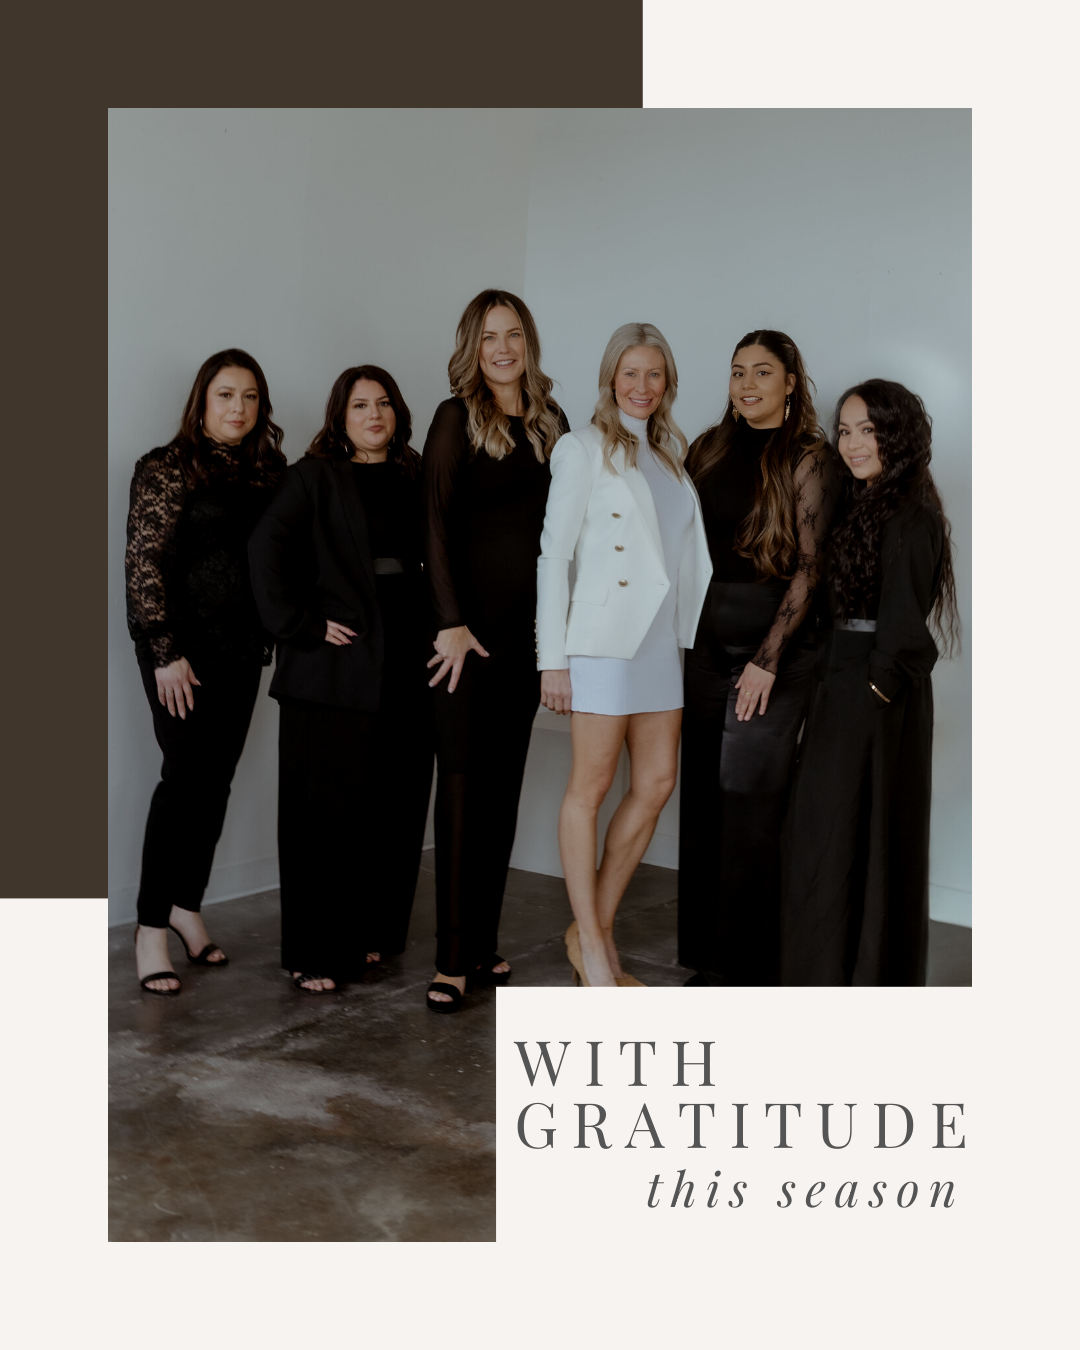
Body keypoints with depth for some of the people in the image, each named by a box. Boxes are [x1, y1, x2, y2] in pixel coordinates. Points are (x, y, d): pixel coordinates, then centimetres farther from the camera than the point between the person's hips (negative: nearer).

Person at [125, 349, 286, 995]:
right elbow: (144, 561, -10)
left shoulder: (270, 470, 11)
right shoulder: (168, 468, -5)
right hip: (182, 645, -5)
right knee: (188, 774, -8)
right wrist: (166, 653, -14)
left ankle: (187, 904, 20)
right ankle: (152, 929, 0)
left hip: (242, 647, 6)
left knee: (218, 778, 7)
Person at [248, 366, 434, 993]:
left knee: (395, 805, 7)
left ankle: (374, 934, 21)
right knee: (327, 809, -2)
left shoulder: (416, 478, 15)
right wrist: (301, 625, -14)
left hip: (406, 664, 5)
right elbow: (269, 547, -9)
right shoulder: (314, 476, 2)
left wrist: (438, 627, 2)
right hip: (337, 665, -4)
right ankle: (317, 955, 7)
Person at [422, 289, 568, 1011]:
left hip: (527, 625, 5)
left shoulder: (551, 421, 12)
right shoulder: (457, 417, -2)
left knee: (505, 781, 8)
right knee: (463, 781, -5)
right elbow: (436, 524, -8)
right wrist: (451, 621, -15)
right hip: (468, 623, -5)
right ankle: (453, 957, 1)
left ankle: (486, 940, 17)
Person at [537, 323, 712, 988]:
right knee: (592, 786, -1)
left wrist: (700, 633, 10)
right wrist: (553, 656, -10)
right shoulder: (583, 449, -2)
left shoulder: (673, 450, 16)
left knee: (657, 783, 5)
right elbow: (554, 555, -5)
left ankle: (598, 927, 17)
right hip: (605, 634, -7)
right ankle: (590, 943, 9)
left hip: (663, 634, 7)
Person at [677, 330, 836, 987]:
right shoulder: (710, 448, 12)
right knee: (701, 802, 8)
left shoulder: (808, 458, -6)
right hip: (709, 639, 6)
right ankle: (705, 956, 20)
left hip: (777, 643, -5)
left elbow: (809, 567, -10)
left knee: (750, 805, -2)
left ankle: (748, 967, 10)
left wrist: (767, 660, -13)